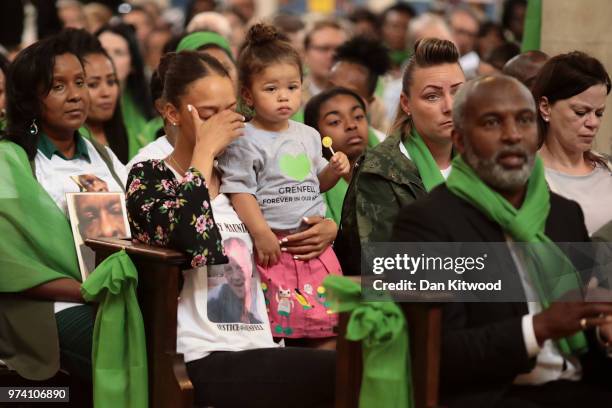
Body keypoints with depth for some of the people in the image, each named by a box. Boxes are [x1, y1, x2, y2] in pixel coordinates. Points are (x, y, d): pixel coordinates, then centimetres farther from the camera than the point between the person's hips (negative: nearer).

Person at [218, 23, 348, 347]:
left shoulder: (308, 136, 12)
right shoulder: (246, 142, -8)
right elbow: (239, 191, -13)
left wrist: (335, 170, 4)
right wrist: (260, 233, -20)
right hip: (274, 242, -6)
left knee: (327, 320, 8)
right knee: (279, 320, -7)